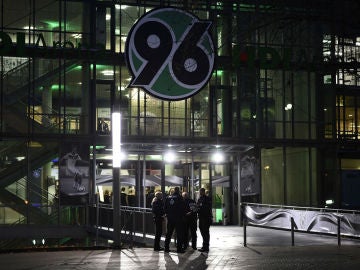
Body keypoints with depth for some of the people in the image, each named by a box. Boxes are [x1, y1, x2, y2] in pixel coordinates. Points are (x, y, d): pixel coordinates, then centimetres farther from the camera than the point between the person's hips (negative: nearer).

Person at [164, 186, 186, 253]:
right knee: (179, 233, 1)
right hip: (178, 218, -5)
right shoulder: (179, 197, -8)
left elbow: (165, 208, 10)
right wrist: (183, 215, 4)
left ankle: (166, 248, 12)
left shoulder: (168, 197, 6)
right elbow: (183, 208, -8)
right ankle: (179, 248, -2)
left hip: (170, 218, 5)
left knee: (168, 233, 12)